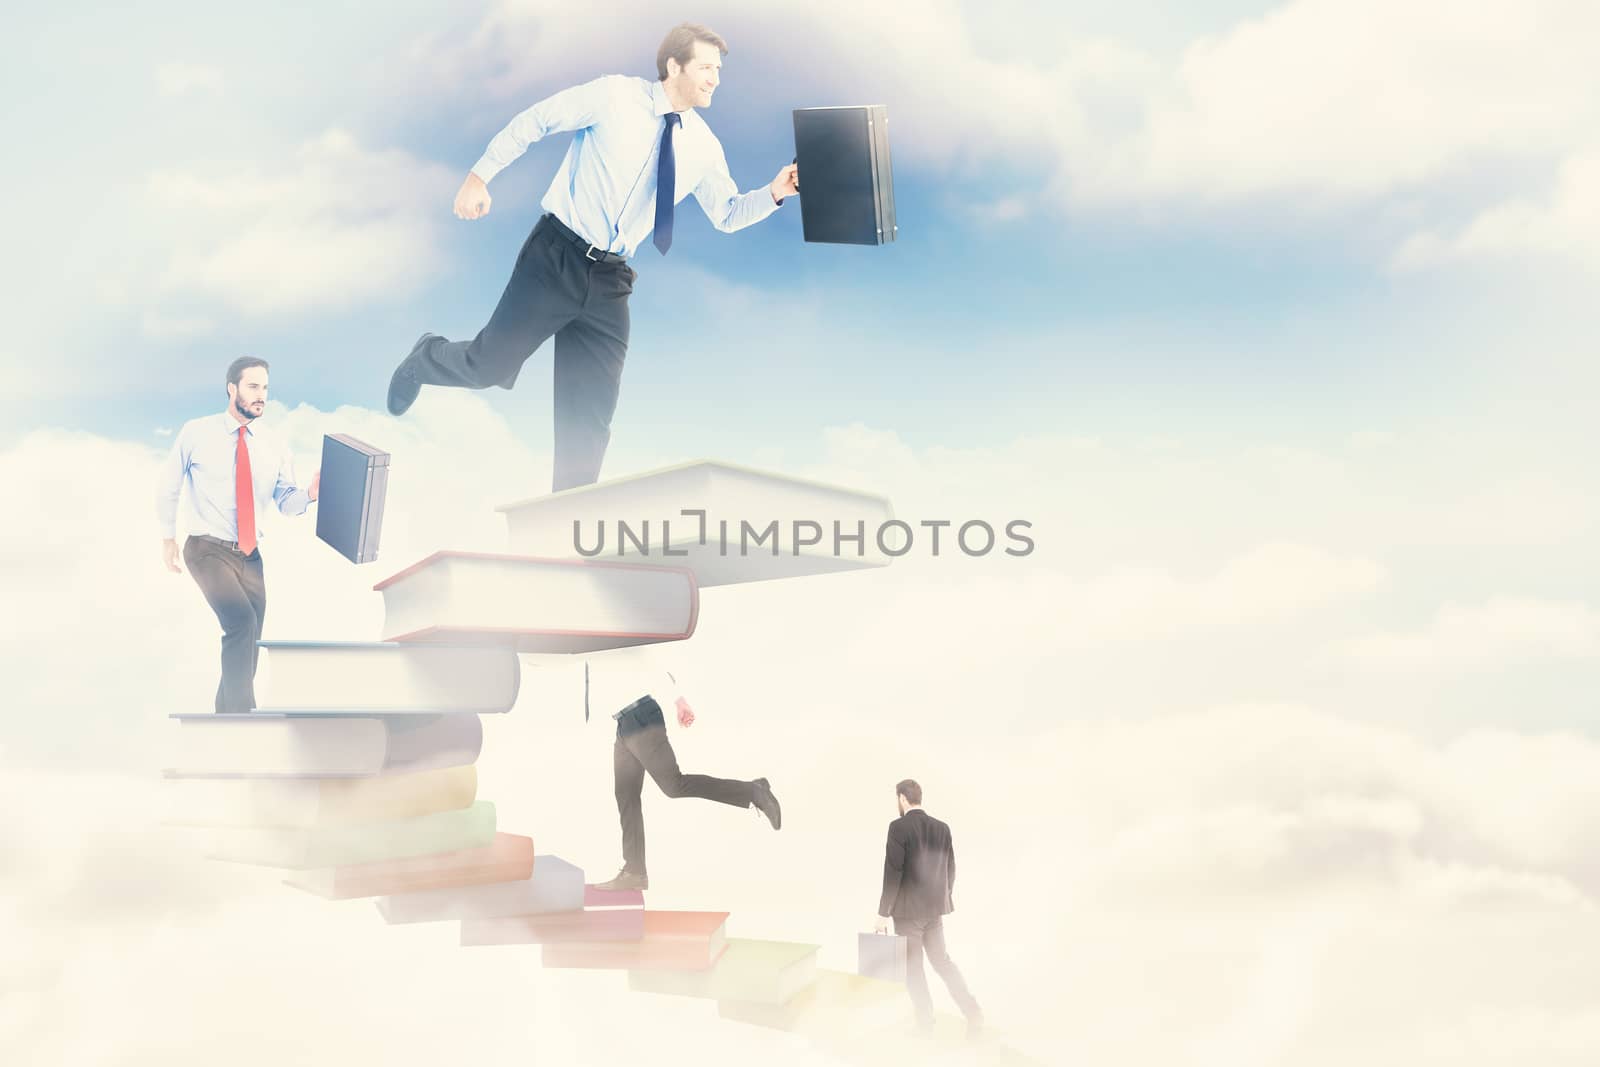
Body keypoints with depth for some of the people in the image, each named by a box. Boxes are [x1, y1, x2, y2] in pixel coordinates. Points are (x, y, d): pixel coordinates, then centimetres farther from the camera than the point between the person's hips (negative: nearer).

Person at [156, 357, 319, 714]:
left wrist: (309, 494, -20)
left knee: (246, 650, 9)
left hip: (250, 556, 5)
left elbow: (287, 502, 1)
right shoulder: (196, 433, -5)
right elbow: (168, 488, 4)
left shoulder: (271, 447, 5)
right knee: (242, 622, -27)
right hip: (208, 551, -5)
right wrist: (168, 537, 4)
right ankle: (241, 718, -23)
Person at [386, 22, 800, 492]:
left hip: (610, 281, 4)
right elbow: (533, 122, -4)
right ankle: (426, 359, 32)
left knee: (590, 415, 2)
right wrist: (480, 175, -9)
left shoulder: (703, 147, 6)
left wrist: (774, 193, -3)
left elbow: (727, 214, 15)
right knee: (490, 366, -3)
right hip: (556, 257, -4)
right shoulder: (615, 95, -8)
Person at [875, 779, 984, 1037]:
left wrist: (883, 913, -13)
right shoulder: (942, 828, 4)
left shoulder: (899, 827, -15)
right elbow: (950, 871, 10)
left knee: (912, 966, 7)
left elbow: (893, 873, -18)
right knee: (941, 959, 16)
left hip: (908, 909, -6)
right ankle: (971, 1011, 2)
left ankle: (925, 1021, 12)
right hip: (934, 908, 6)